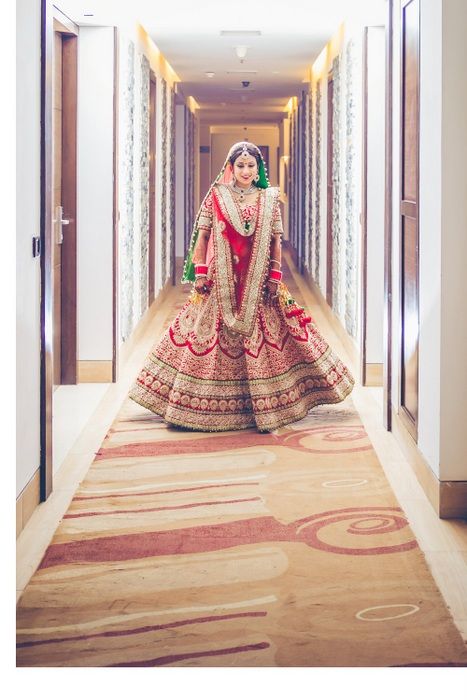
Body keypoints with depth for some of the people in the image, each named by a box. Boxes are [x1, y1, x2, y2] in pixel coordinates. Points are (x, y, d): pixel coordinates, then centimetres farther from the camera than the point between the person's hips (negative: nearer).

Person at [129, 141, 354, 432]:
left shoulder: (269, 200, 7)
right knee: (215, 337, -1)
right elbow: (202, 236, 4)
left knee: (261, 339, 0)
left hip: (258, 282, 1)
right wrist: (200, 273, -4)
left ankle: (265, 403, 9)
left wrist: (275, 277, -1)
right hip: (221, 281, -1)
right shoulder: (216, 197, 4)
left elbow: (276, 241, 7)